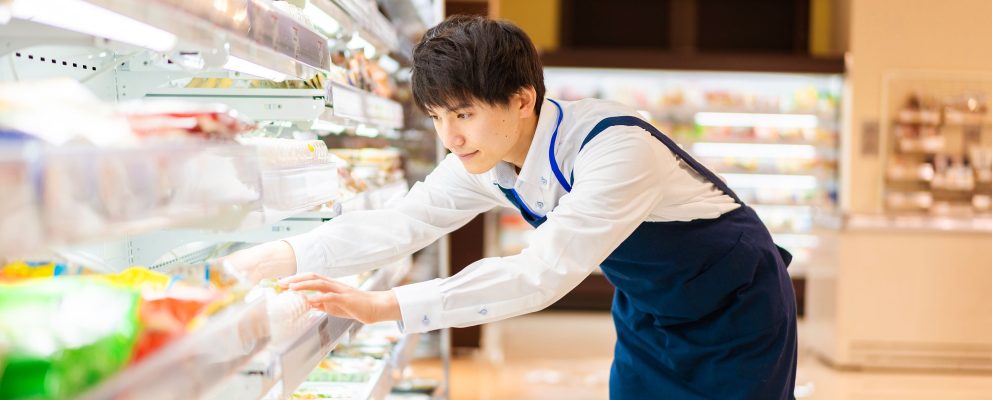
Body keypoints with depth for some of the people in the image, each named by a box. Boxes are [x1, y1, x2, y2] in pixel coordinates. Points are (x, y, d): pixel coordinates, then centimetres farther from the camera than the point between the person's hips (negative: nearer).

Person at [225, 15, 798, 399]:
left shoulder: (615, 147, -35)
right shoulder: (486, 162, -13)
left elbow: (543, 273, -41)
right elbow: (400, 223, -11)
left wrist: (382, 307, -43)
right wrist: (281, 258, -22)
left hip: (736, 312, -6)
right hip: (649, 313, 6)